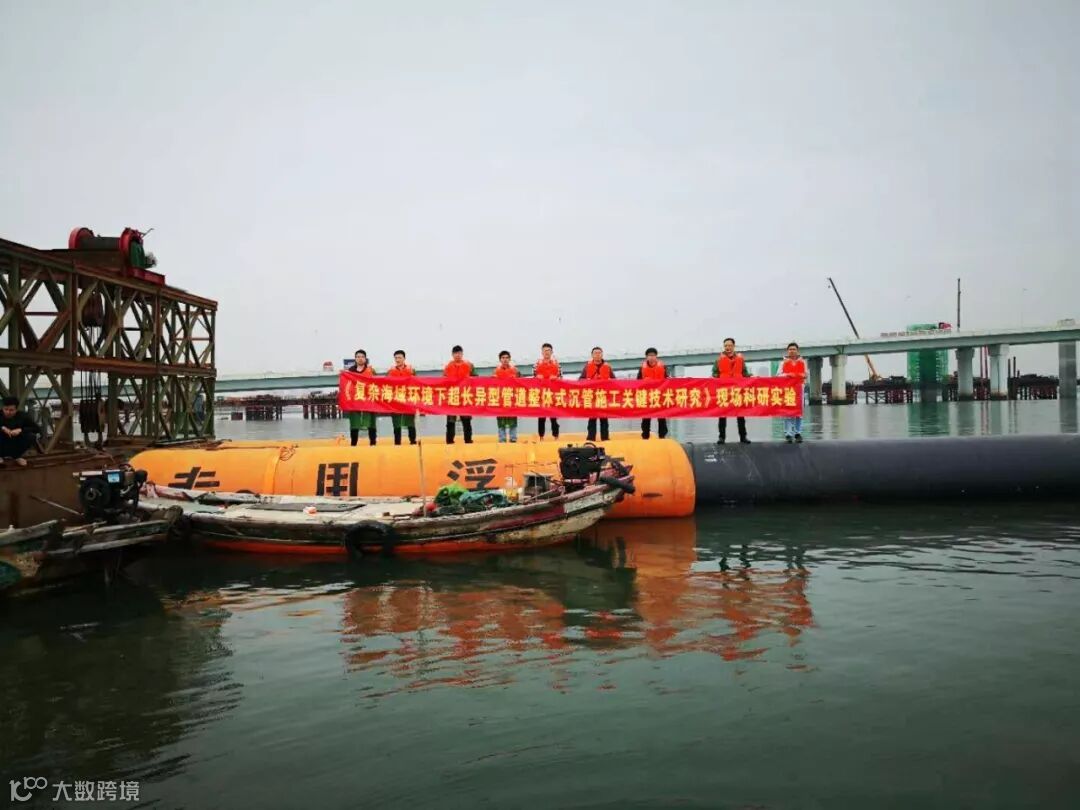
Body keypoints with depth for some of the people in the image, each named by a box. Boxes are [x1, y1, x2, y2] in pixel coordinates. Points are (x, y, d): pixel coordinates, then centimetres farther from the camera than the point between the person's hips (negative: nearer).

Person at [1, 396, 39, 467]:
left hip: (15, 445, 1)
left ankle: (17, 456, -1)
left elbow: (38, 429, -18)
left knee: (31, 436, -26)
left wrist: (20, 430, -31)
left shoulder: (23, 416, -17)